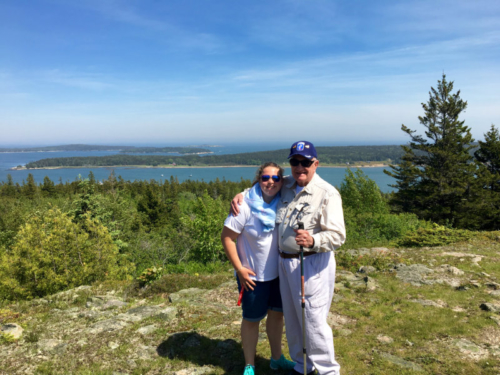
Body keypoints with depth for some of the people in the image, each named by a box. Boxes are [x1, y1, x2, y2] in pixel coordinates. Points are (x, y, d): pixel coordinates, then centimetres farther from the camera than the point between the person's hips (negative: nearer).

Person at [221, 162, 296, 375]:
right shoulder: (245, 206, -22)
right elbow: (227, 237, -17)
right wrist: (239, 269, -19)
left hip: (278, 272, 5)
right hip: (253, 275, -5)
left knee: (276, 314, 20)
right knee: (252, 319, 12)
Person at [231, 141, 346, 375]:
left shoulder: (327, 193, -14)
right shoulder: (286, 185, 5)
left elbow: (337, 235, -19)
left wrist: (312, 241, -37)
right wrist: (240, 195, 7)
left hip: (312, 264, -7)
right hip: (285, 262, 7)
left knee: (313, 321, 0)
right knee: (292, 320, 19)